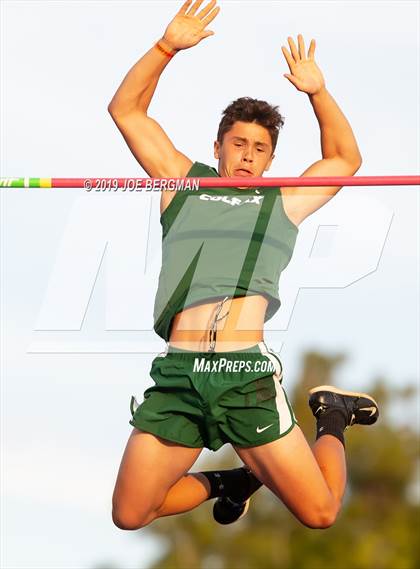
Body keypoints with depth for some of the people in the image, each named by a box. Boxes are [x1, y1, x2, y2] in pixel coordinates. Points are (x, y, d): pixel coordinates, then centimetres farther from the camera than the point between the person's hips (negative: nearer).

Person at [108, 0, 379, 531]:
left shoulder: (282, 202, 21)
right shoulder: (183, 182, 21)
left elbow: (345, 159, 31)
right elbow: (127, 110, 22)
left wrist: (317, 92, 20)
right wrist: (167, 47, 12)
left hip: (246, 373, -1)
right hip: (177, 373, 1)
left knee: (320, 514, -3)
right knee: (128, 518, -3)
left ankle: (331, 417, 29)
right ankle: (225, 482, 25)